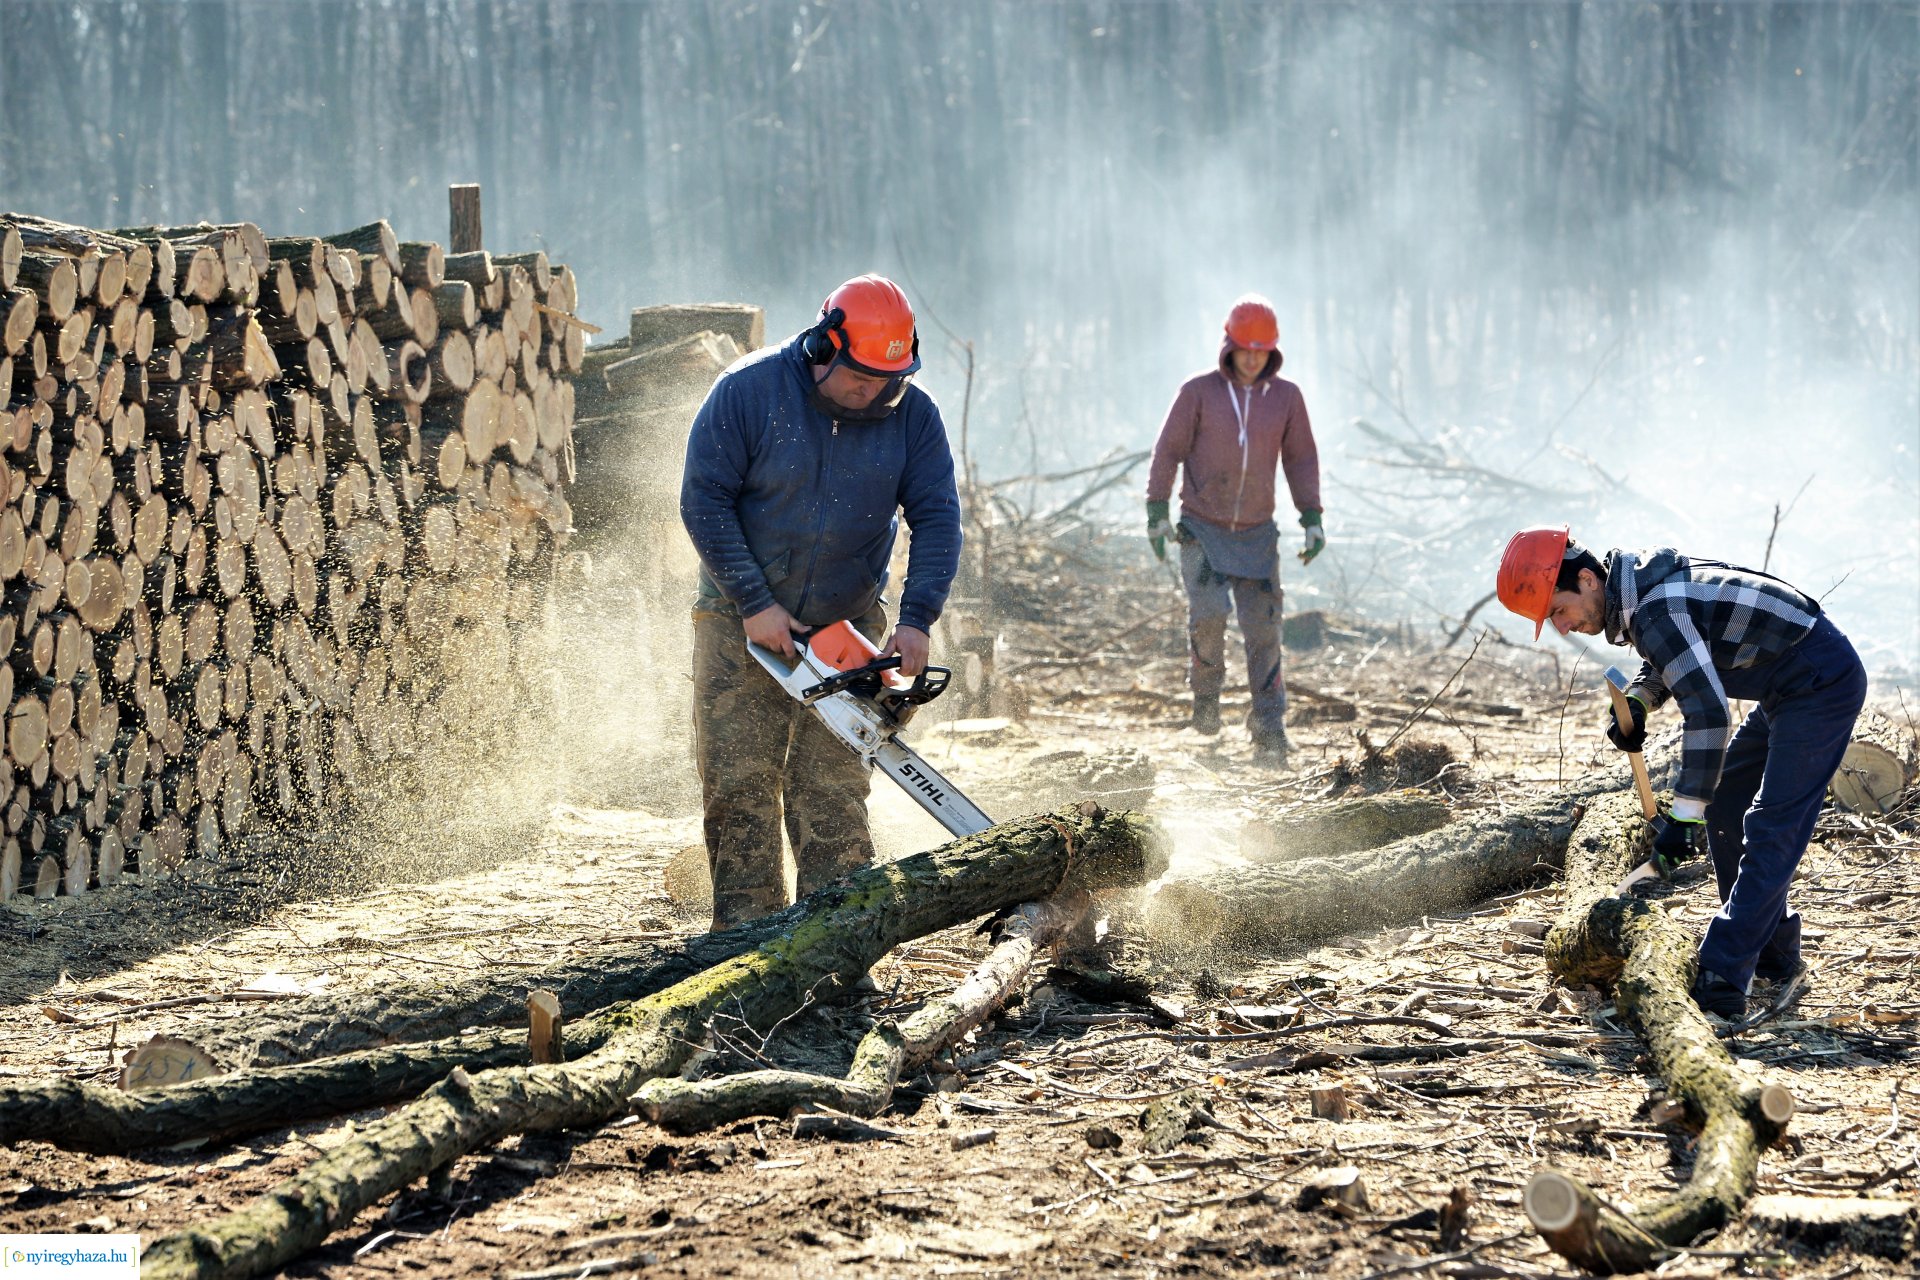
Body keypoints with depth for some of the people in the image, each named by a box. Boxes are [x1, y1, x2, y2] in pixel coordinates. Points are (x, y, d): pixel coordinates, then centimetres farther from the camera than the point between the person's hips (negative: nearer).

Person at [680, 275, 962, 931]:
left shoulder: (911, 415, -6)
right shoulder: (749, 390, -14)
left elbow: (937, 518, -5)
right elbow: (703, 500, -12)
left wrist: (916, 621, -18)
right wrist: (755, 604, -17)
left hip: (847, 626, 1)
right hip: (743, 622, -1)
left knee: (834, 795, -3)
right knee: (738, 786, -4)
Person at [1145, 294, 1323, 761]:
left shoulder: (1286, 397, -2)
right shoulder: (1198, 391, -8)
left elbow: (1301, 459, 5)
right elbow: (1168, 450, -3)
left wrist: (1312, 520, -1)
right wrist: (1157, 513, -8)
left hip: (1256, 534, 2)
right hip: (1202, 530, -2)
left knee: (1263, 627, -4)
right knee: (1208, 614, -19)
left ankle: (1269, 727, 2)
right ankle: (1206, 691, 8)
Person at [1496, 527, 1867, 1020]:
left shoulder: (1657, 610, -25)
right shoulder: (1643, 589, 6)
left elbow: (1707, 712, -30)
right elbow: (1667, 661, 25)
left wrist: (1684, 816, -27)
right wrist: (1635, 704, 2)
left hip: (1822, 683, -11)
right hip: (1789, 690, 11)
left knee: (1771, 832, -17)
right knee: (1724, 808, 17)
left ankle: (1720, 984, -23)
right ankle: (1775, 960, 22)